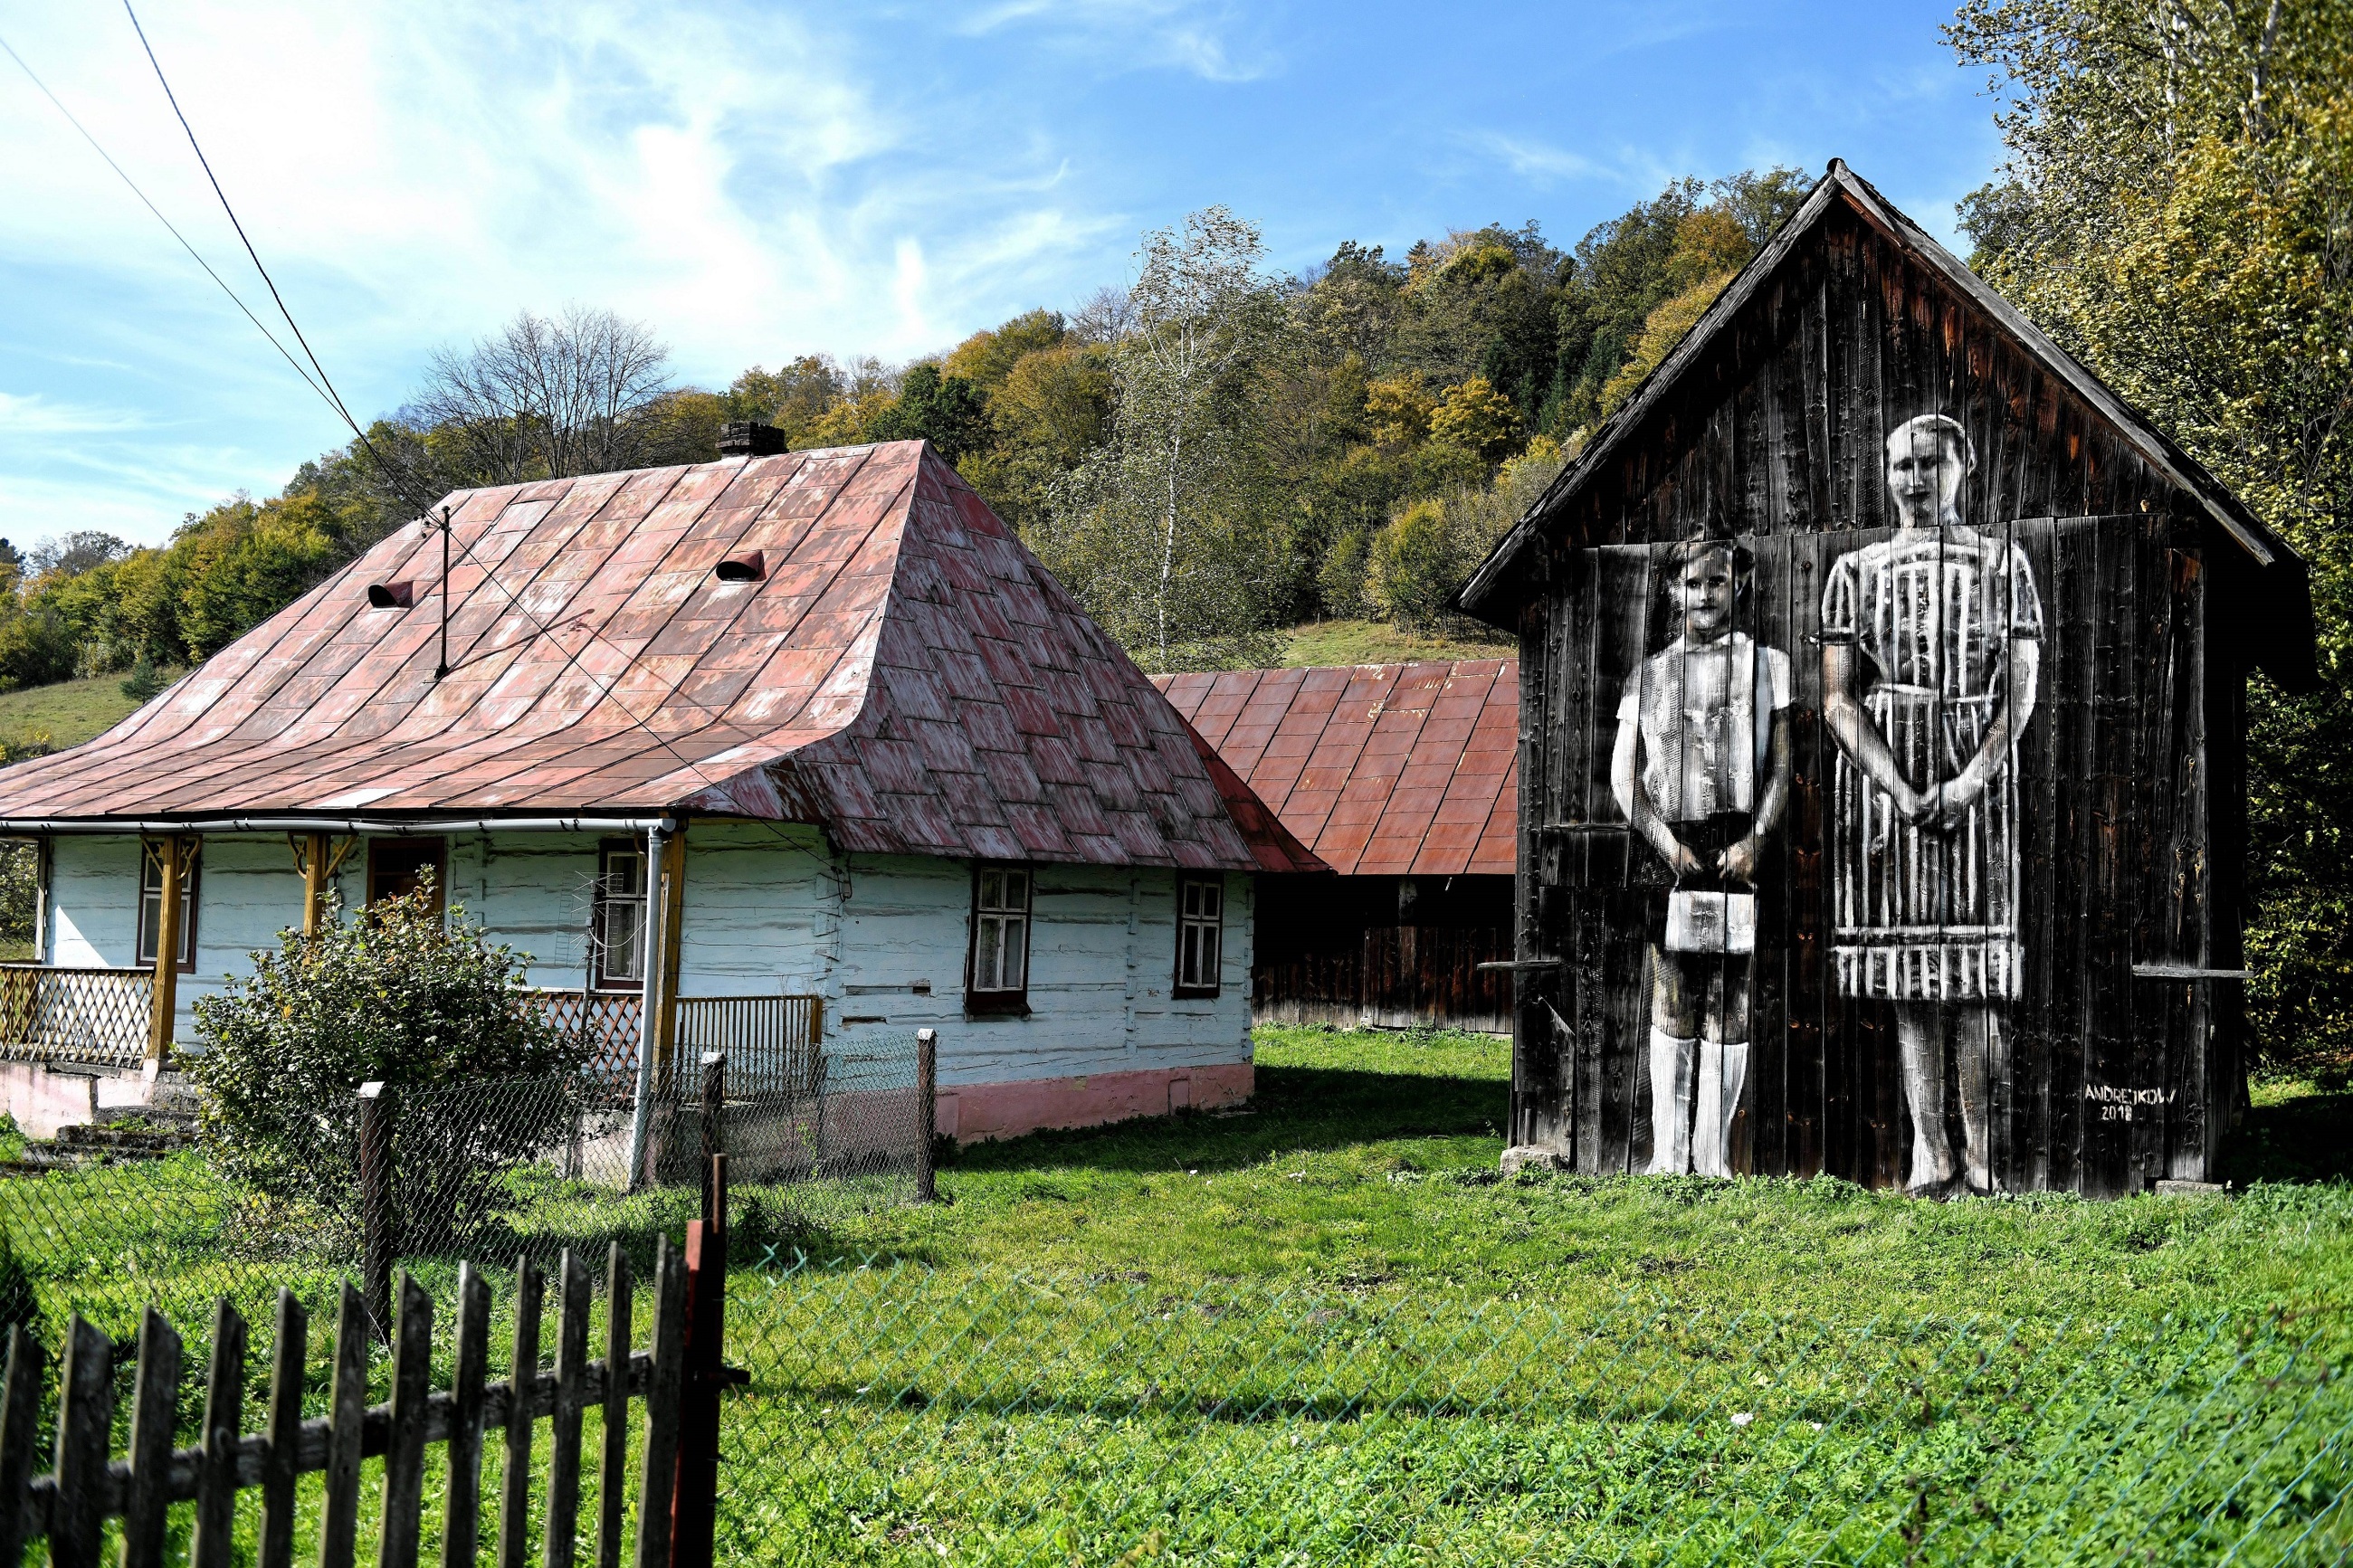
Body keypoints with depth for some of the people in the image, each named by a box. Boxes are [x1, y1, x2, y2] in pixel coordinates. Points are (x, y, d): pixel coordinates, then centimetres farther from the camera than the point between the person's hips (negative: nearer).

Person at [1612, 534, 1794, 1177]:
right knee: (1671, 1004, 1)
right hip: (1667, 847, 1)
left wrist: (1756, 840, -10)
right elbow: (1623, 774, 8)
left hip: (1741, 850, -1)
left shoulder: (1766, 664, 10)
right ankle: (1668, 1155, 6)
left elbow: (1782, 765, 5)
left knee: (1730, 1004, -1)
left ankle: (1713, 1156, 5)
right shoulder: (1650, 673, 14)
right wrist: (1665, 841, -6)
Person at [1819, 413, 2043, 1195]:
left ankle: (1980, 1147, 2)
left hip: (1979, 771, 0)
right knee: (1910, 958, 1)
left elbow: (2022, 689, 1)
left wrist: (1970, 782, -13)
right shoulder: (1856, 570, 8)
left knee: (1973, 953, -2)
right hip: (1882, 770, 1)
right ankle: (1929, 1149, 3)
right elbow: (1839, 698, 1)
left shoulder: (2004, 564, 8)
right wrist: (1902, 792, -11)